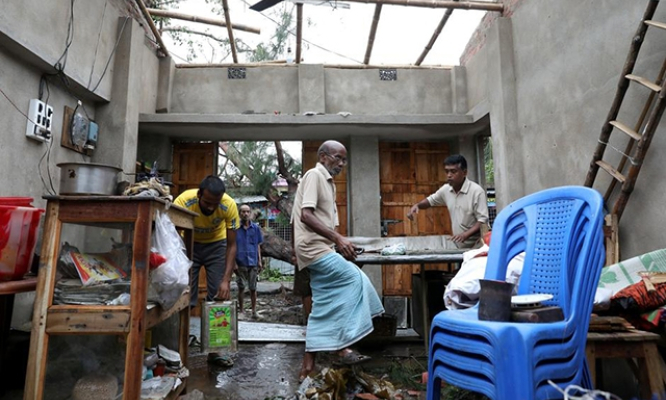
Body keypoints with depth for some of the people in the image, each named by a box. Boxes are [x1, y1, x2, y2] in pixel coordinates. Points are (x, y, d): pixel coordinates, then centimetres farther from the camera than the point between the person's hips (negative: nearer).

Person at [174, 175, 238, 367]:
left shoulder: (229, 205, -30)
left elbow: (231, 245, -21)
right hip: (190, 244, 0)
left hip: (217, 244, 1)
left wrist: (226, 280, -28)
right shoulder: (183, 201, -34)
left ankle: (214, 350, 8)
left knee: (219, 296, -4)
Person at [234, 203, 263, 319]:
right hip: (240, 263, -1)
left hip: (253, 262, 1)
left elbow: (258, 245, 8)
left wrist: (259, 261, 4)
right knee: (241, 287, 9)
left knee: (253, 288, 7)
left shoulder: (256, 228, 3)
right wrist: (234, 263, -5)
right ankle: (241, 310, 21)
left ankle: (254, 310, 18)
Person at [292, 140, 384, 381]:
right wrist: (337, 238, -25)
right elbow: (306, 216, -21)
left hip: (320, 249, 10)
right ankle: (342, 348, -6)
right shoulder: (314, 175, -9)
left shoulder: (328, 182, 20)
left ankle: (308, 366, 15)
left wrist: (340, 243, 13)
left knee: (324, 309, 8)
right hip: (314, 248, -10)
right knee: (356, 278, -14)